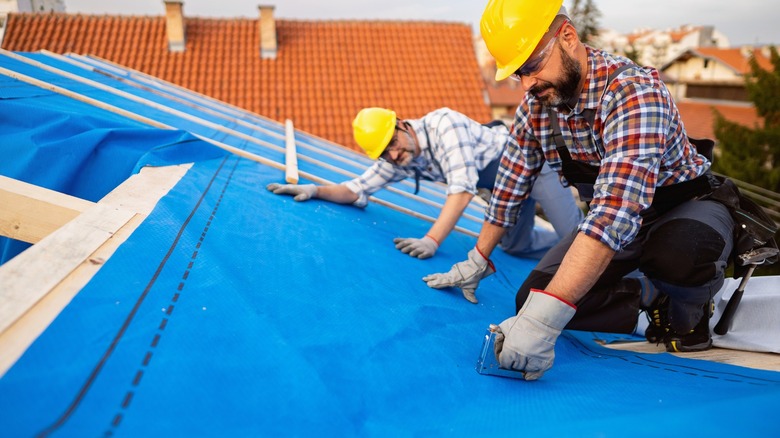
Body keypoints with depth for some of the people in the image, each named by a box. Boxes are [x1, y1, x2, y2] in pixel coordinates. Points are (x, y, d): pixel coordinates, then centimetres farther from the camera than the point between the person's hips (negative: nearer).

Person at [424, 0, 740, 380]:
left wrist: (545, 316, -52)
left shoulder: (633, 91, -33)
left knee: (676, 252, -41)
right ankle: (648, 295, 11)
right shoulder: (536, 104, -11)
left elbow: (617, 208, -45)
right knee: (532, 300, -11)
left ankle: (688, 310, -3)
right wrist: (477, 261, 4)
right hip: (609, 222, 6)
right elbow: (511, 184, 2)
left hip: (689, 207, -5)